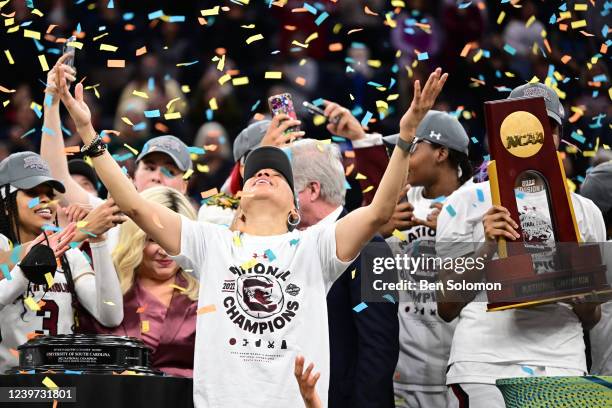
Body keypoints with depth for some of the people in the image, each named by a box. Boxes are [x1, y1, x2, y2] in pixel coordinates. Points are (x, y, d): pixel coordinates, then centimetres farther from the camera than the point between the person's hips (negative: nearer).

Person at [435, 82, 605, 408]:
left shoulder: (584, 211, 16)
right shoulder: (467, 203, 8)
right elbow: (447, 308, 3)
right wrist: (487, 247, -9)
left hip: (562, 368, 2)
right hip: (483, 367, -2)